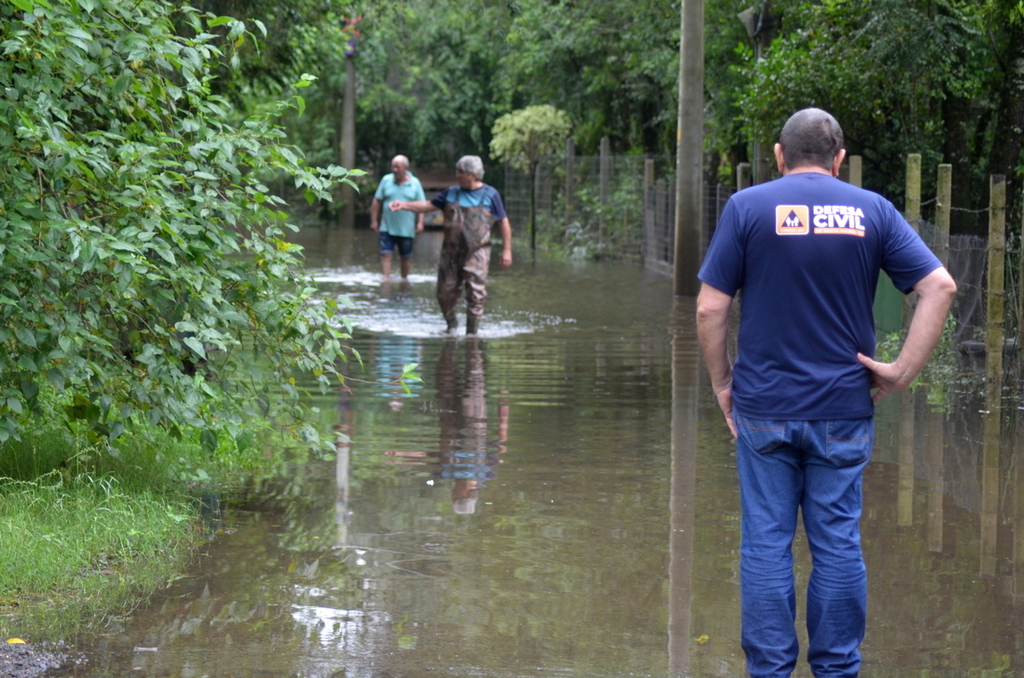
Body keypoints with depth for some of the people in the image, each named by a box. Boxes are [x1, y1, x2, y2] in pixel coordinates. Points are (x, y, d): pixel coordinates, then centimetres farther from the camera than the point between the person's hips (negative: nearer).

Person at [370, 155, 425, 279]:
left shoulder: (415, 183, 1)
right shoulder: (386, 180, 2)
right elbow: (377, 201, 6)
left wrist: (420, 222, -9)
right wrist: (374, 220, 2)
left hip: (406, 230, 0)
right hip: (387, 227, 0)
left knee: (405, 257, 11)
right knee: (386, 255, -10)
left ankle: (404, 280, 27)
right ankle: (385, 280, -11)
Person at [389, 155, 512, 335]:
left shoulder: (490, 195, 0)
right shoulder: (451, 193, 9)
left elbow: (503, 223, 3)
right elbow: (429, 205, 16)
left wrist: (507, 250, -1)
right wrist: (404, 205, 5)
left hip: (477, 253, -3)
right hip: (451, 252, 3)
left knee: (475, 294, -7)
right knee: (445, 293, 5)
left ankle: (472, 332, 2)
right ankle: (451, 324, 28)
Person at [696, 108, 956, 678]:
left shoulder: (748, 207, -3)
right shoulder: (872, 209, 2)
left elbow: (711, 308, -6)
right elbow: (941, 287, -5)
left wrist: (722, 383, 5)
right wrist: (902, 371, -3)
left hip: (764, 406, -1)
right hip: (844, 407, 1)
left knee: (767, 543, 5)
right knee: (839, 542, 9)